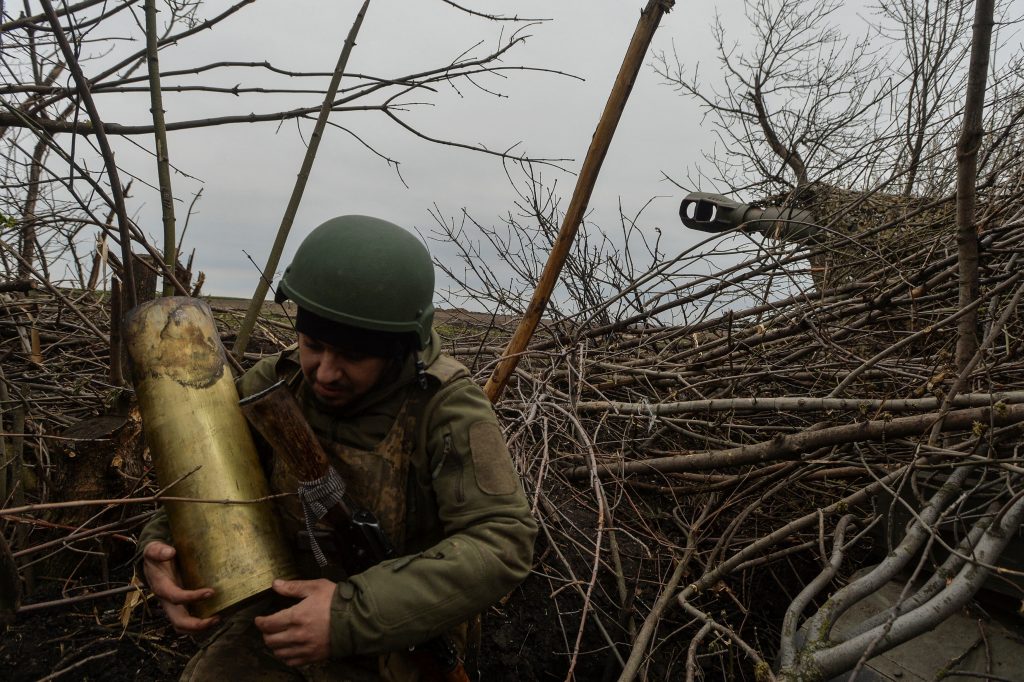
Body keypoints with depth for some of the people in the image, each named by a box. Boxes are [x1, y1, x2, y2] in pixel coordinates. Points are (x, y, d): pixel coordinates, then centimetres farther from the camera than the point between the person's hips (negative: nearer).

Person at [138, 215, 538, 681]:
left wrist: (355, 615, -35)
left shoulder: (446, 406, -23)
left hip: (397, 642, -3)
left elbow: (502, 543, -29)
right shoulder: (275, 383, -9)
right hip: (283, 615, 4)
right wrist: (162, 548, -18)